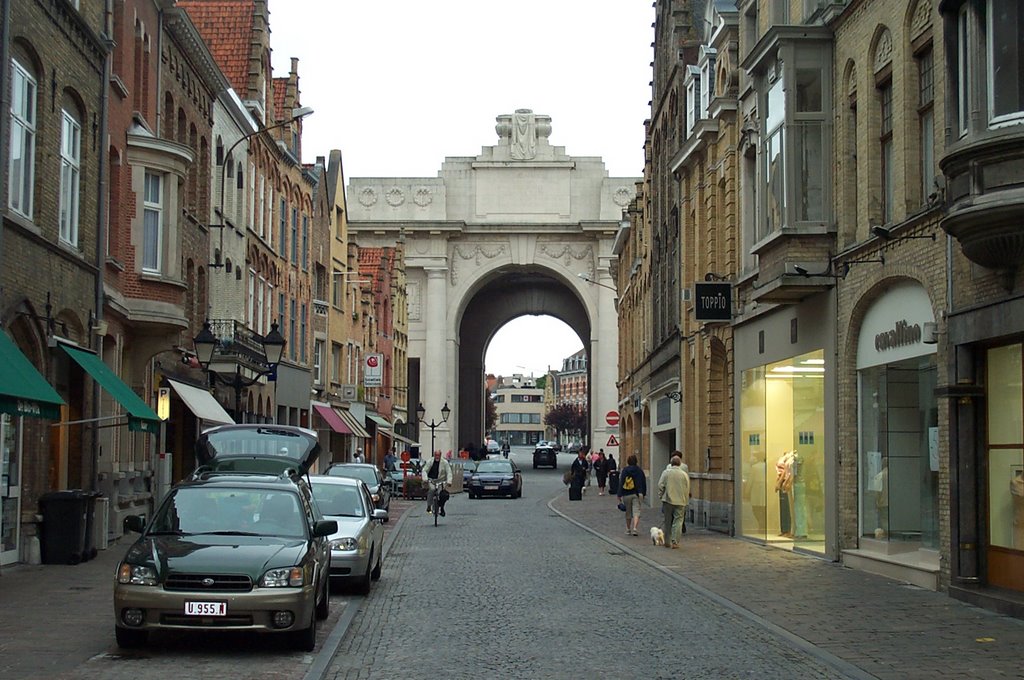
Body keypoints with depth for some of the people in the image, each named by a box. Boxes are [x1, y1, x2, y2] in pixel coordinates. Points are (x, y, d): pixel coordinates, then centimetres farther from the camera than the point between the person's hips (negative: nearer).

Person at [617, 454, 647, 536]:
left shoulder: (625, 470, -5)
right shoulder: (639, 470, 0)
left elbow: (621, 482, -6)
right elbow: (643, 482, 4)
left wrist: (620, 495, -3)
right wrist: (643, 493, 12)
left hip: (627, 494, 0)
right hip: (637, 494, 0)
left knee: (628, 513, 13)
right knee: (636, 512, -3)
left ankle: (628, 529, 23)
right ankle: (635, 528, -20)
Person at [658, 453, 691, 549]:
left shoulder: (666, 472, -4)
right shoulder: (684, 474, 0)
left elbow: (660, 486, -5)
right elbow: (687, 490, 5)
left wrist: (660, 496, 9)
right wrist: (686, 502, 14)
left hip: (667, 501, 0)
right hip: (680, 501, 0)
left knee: (666, 521, 10)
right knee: (678, 521, 3)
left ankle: (666, 541, 15)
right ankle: (675, 542, -3)